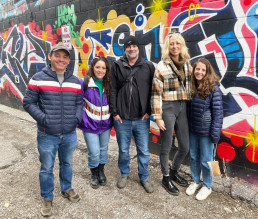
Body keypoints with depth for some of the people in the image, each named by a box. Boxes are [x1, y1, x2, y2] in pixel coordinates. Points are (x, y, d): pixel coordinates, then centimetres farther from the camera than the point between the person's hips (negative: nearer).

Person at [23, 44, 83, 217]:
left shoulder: (75, 81, 5)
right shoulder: (38, 79, -5)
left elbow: (79, 103, 12)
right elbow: (28, 102, -3)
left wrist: (77, 118, -4)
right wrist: (43, 118, -13)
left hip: (70, 134, 3)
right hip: (47, 135, -3)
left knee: (67, 163, 22)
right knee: (46, 168, 11)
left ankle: (66, 189, 45)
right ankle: (47, 198, 33)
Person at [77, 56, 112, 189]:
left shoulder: (108, 84, -2)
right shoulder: (84, 83, -14)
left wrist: (113, 117, 1)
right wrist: (82, 121, -15)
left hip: (105, 124, 4)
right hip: (90, 125, -4)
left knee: (103, 149, 17)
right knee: (94, 152, 0)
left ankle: (101, 171, 42)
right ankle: (94, 174, 28)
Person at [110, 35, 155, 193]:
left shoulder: (148, 66, 3)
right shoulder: (117, 66, 3)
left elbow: (152, 91, 3)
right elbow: (113, 90, 2)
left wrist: (148, 111, -4)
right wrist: (114, 112, -3)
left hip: (142, 118, 0)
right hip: (122, 118, 0)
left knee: (144, 151, 10)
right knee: (123, 150, 14)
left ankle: (144, 178, 30)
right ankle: (124, 174, 37)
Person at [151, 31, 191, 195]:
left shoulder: (187, 64, 10)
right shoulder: (161, 67, -6)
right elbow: (157, 93, -8)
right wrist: (157, 116, -11)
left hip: (183, 108, 5)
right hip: (168, 107, -5)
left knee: (185, 147, 10)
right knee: (166, 146, 7)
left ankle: (174, 172, 36)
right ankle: (166, 178, 27)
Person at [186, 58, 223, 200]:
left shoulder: (213, 87, -13)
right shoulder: (191, 86, 2)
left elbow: (218, 111, -14)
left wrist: (215, 132, -16)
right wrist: (186, 127, 7)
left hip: (205, 130, -5)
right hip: (192, 129, 5)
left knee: (206, 159, 9)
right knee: (193, 156, 18)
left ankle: (207, 186, 30)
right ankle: (195, 181, 39)